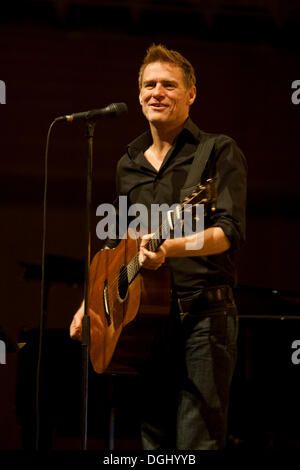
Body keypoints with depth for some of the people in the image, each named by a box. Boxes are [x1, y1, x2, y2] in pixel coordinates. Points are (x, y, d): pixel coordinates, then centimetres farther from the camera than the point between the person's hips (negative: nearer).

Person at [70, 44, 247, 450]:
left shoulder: (219, 151, 0)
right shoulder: (128, 165, 18)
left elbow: (231, 232, -13)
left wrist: (169, 249, -29)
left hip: (203, 314, -6)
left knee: (197, 441, -10)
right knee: (153, 441, 7)